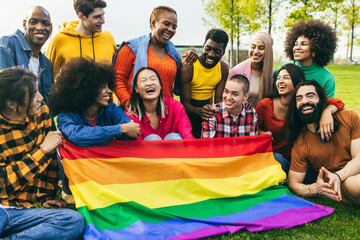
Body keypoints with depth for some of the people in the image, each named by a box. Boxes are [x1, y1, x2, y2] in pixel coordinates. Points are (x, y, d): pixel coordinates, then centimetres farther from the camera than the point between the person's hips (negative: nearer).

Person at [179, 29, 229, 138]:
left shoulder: (224, 68, -2)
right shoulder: (187, 68, -18)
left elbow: (219, 99, 0)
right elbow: (185, 103, -18)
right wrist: (199, 111, -40)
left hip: (208, 113, 4)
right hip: (189, 114, -4)